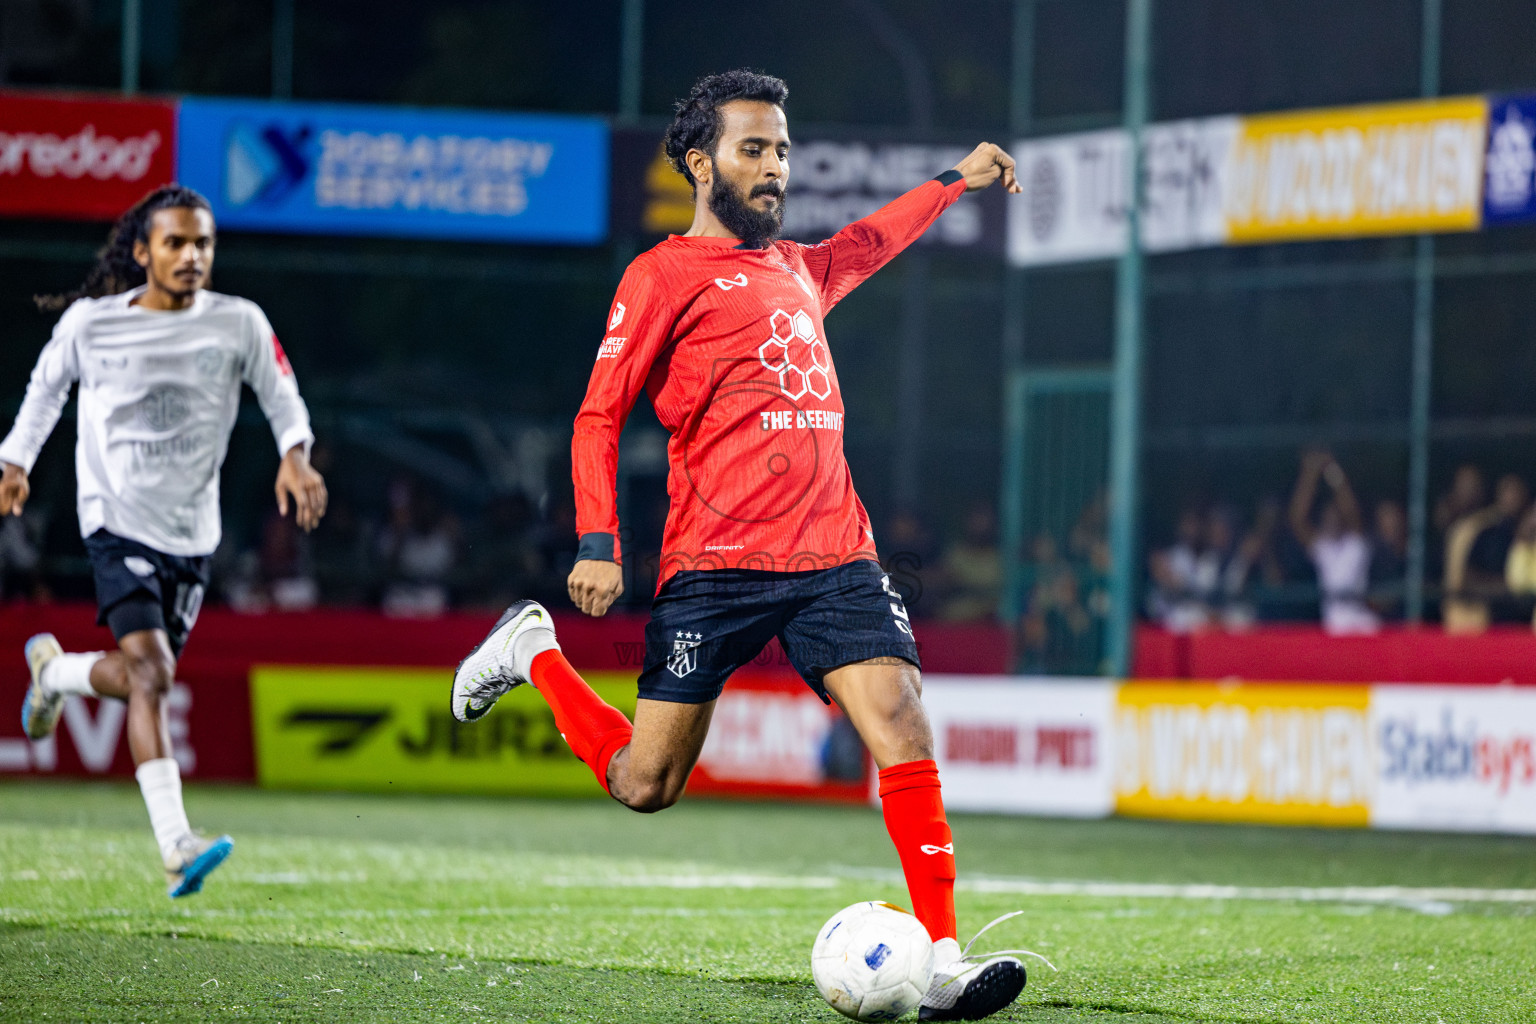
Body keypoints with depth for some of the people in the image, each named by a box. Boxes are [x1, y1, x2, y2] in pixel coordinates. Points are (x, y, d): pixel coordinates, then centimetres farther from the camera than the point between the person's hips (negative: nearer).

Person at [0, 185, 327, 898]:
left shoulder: (239, 324, -2)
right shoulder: (89, 322, -4)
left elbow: (283, 399, 7)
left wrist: (295, 455, -12)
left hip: (193, 531, 4)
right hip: (118, 519, -4)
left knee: (137, 676, 10)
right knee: (150, 671, -19)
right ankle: (176, 845, -25)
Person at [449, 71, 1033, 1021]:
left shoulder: (796, 268, 20)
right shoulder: (665, 276, 0)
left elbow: (863, 246, 45)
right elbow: (599, 415, -4)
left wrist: (955, 181, 47)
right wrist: (598, 542, -14)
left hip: (834, 557, 5)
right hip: (716, 566, -5)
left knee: (905, 732, -13)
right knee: (645, 784, -1)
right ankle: (536, 653, 27)